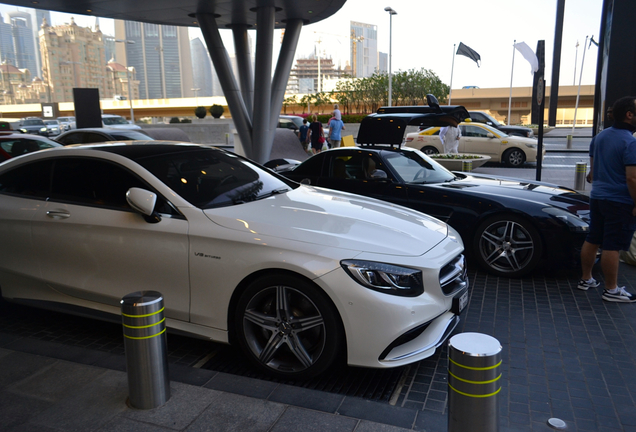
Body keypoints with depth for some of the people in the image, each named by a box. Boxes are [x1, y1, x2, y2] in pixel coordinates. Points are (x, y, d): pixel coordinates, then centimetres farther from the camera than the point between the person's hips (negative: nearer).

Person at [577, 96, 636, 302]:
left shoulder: (600, 137, 9)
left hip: (597, 198, 8)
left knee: (592, 240, 15)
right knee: (612, 247, -2)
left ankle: (586, 279, 25)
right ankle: (611, 290, 8)